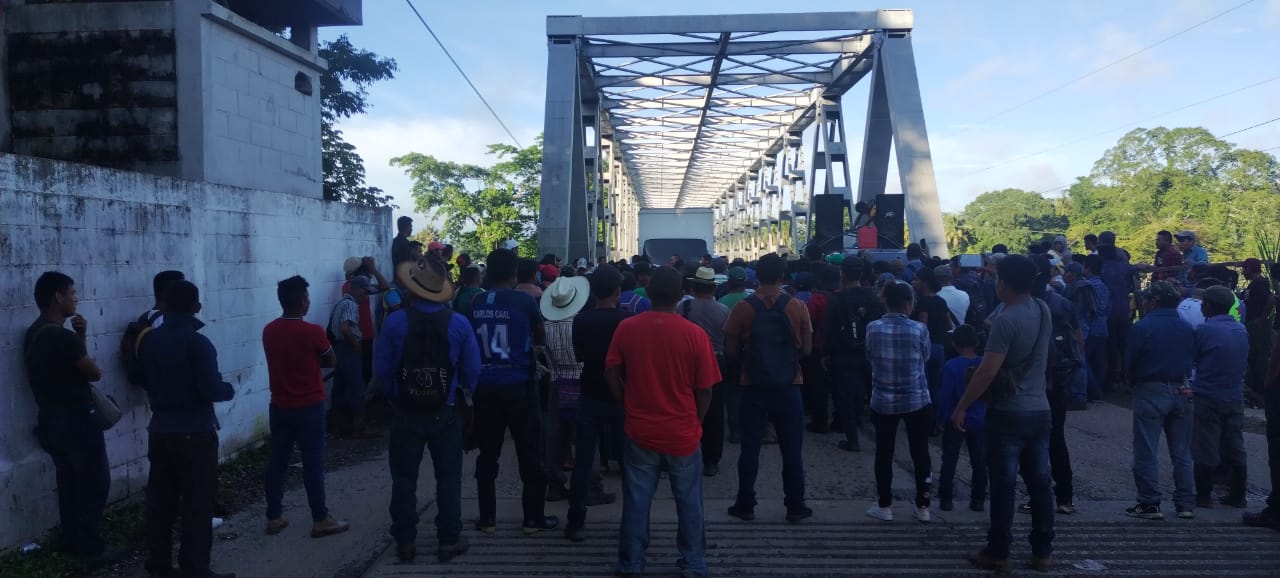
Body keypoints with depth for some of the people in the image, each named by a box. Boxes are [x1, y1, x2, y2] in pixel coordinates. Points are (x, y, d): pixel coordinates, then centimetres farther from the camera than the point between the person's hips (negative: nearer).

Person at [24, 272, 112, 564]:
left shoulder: (34, 333, 8)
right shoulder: (62, 336, -23)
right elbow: (94, 373, -13)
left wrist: (79, 338, 1)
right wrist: (81, 340, 5)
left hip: (51, 418, 9)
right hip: (75, 419, -9)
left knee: (69, 481, 19)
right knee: (95, 482, 2)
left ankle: (70, 539, 28)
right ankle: (90, 546, 7)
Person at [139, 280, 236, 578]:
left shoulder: (149, 340, 4)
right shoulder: (198, 342, -17)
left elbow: (142, 380, 18)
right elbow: (212, 390, -20)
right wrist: (230, 389, 0)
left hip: (160, 431, 7)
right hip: (194, 434, -6)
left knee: (160, 501, 14)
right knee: (197, 505, 1)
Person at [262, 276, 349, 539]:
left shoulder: (269, 331, 1)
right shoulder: (313, 332, -17)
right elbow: (331, 361, -2)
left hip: (279, 406, 6)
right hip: (309, 407, -5)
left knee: (277, 461, 12)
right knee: (313, 464, 1)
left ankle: (274, 517, 20)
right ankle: (321, 520, 7)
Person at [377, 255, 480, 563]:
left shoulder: (395, 322, -12)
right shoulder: (459, 323, -10)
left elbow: (383, 369, -6)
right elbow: (472, 371, -5)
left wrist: (395, 395, 13)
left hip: (406, 412, 0)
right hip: (446, 412, 0)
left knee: (404, 479, 12)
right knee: (448, 478, 10)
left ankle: (405, 542, 19)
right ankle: (449, 541, 16)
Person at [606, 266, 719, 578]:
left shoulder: (626, 328, -8)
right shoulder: (695, 334, -13)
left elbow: (612, 374, 0)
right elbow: (705, 390, -7)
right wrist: (694, 422, 9)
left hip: (640, 431, 1)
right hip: (683, 433, -1)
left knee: (636, 502, 13)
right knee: (689, 503, 15)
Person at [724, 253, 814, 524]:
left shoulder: (743, 308, -7)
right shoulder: (797, 307, -6)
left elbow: (731, 350, -4)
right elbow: (806, 349, -1)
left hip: (753, 386, 0)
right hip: (788, 387, 0)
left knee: (750, 448, 8)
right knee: (792, 450, 10)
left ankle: (745, 505, 15)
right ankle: (795, 506, 17)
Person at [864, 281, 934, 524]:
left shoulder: (873, 328, -7)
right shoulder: (919, 329, -11)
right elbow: (926, 356, 5)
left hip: (883, 401, 1)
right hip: (917, 400, -1)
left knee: (884, 453, 11)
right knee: (920, 453, 12)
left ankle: (884, 506, 17)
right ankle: (922, 507, 20)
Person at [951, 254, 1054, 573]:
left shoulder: (1006, 319, -19)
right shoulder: (1043, 310, 5)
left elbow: (987, 372, -23)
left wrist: (961, 407, -16)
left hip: (1009, 413, -7)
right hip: (1040, 409, 7)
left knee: (1003, 485, 1)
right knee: (1039, 482, 12)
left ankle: (998, 553, 9)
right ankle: (1042, 551, 19)